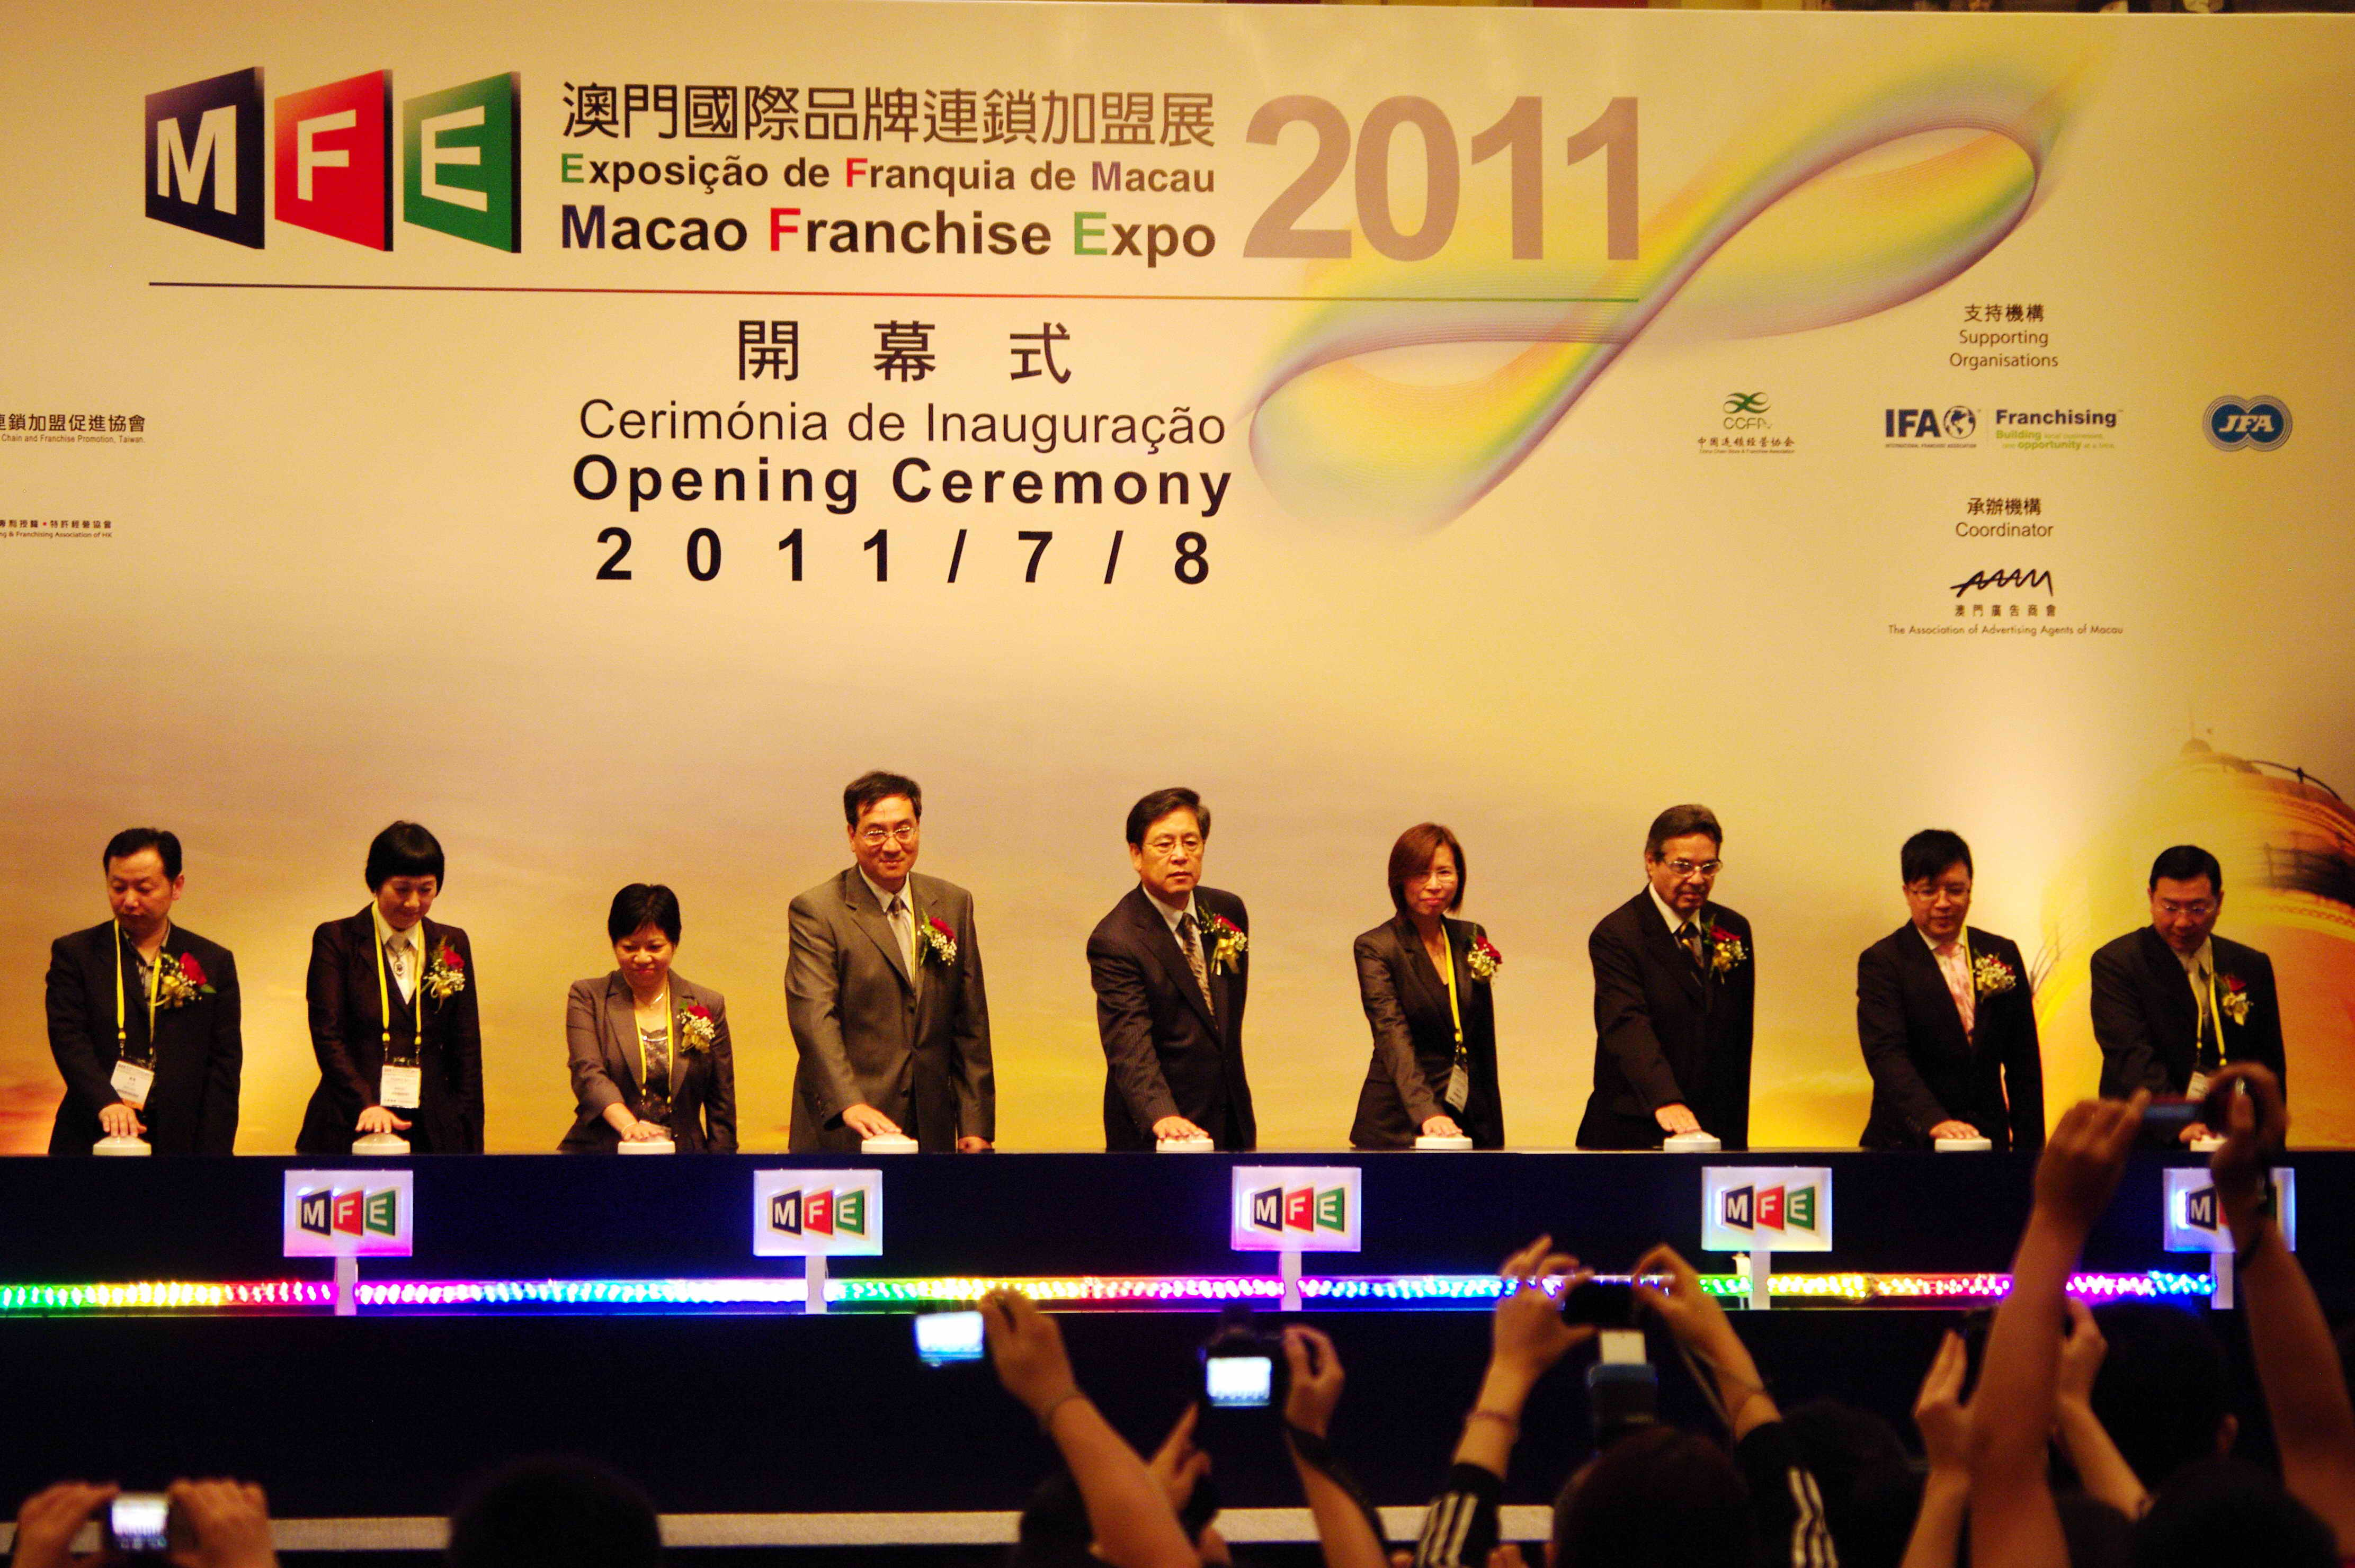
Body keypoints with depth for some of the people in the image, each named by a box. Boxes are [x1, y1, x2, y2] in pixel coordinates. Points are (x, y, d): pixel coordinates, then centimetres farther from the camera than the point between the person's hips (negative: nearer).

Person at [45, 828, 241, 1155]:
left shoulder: (214, 964, 9)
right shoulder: (74, 954, 6)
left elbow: (224, 1068, 6)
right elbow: (68, 1039, -7)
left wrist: (211, 1167, -4)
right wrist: (106, 1103, -26)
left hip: (179, 1147, 1)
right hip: (93, 1142, -1)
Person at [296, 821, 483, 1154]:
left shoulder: (452, 945, 13)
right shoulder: (337, 940, 3)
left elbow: (466, 1051, 13)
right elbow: (327, 1034, -6)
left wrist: (471, 1146, 6)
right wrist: (366, 1104, -20)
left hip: (432, 1133, 2)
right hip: (349, 1130, -2)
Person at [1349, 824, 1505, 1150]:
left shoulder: (1471, 939, 10)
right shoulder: (1375, 948, -7)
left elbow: (1484, 1041, 15)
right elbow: (1394, 1038, -20)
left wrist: (1494, 1138, 10)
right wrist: (1427, 1114, -35)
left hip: (1469, 1124, 5)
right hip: (1398, 1128, -4)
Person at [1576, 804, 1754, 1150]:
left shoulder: (1734, 930, 12)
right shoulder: (1616, 935, -8)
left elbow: (1740, 1040, 15)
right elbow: (1627, 1027, -23)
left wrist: (1737, 1137, 11)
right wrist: (1666, 1102, -39)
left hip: (1716, 1133, 4)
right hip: (1631, 1134, -4)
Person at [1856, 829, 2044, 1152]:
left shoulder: (2003, 955, 12)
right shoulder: (1882, 962, -2)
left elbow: (2024, 1064, 13)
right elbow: (1886, 1054, -16)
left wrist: (2029, 1150, 4)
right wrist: (1934, 1122, -31)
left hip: (1988, 1145, 3)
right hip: (1908, 1144, -3)